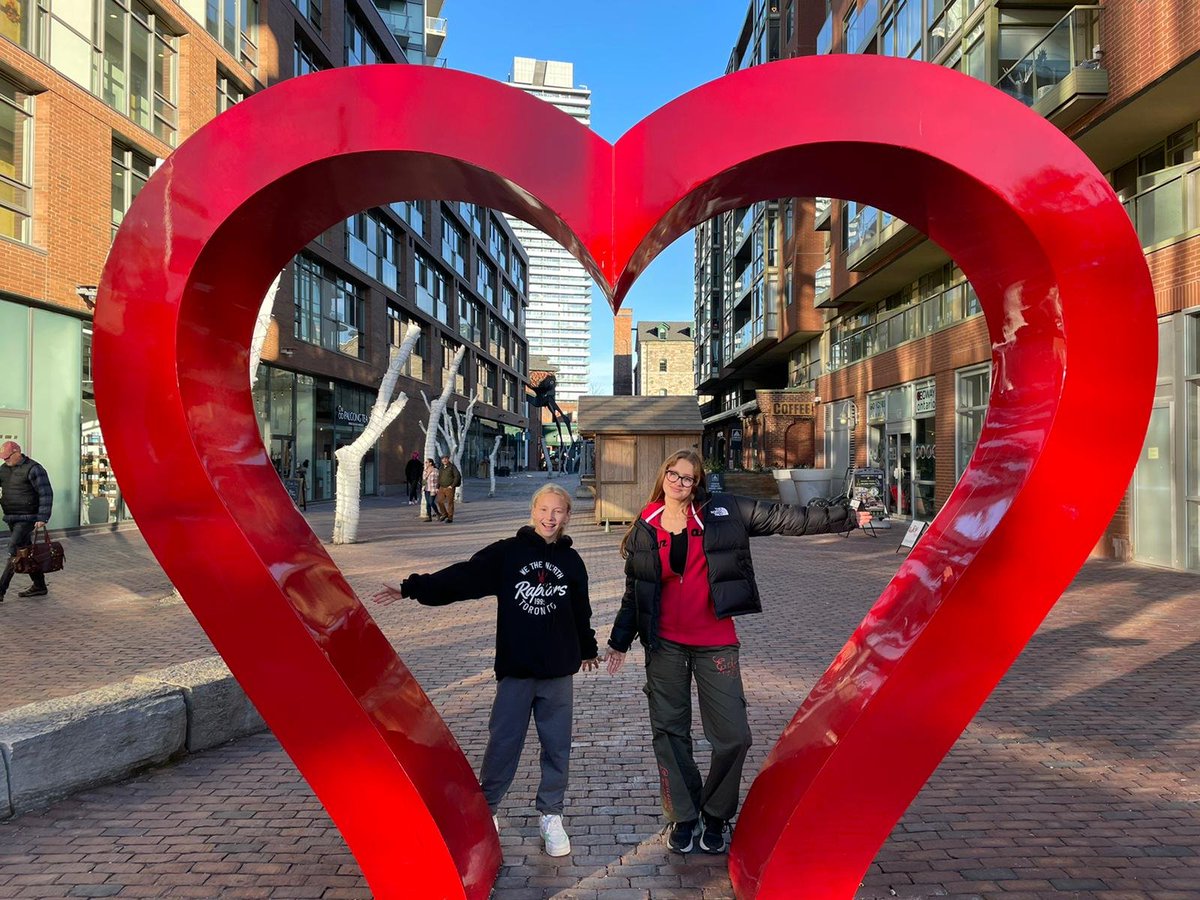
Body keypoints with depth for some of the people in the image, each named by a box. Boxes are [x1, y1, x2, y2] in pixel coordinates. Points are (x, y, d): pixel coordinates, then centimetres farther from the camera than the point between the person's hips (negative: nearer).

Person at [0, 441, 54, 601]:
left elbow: (46, 494, -15)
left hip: (27, 519, -8)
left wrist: (43, 518, -20)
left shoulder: (33, 469, -12)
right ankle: (39, 587, 20)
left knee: (14, 553, -11)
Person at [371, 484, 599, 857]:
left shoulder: (571, 561, 4)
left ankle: (551, 816, 25)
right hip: (515, 669, -2)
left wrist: (587, 649, 29)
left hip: (559, 671, 2)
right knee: (502, 741, 3)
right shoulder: (506, 553, -3)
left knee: (557, 745, 8)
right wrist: (411, 588, -17)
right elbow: (462, 577, -9)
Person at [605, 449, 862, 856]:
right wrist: (620, 641, 12)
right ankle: (683, 818, 29)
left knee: (733, 735, -1)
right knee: (669, 733, 10)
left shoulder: (721, 512, -3)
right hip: (664, 644, 1)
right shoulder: (644, 531, 2)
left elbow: (780, 517, -3)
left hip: (715, 643, -1)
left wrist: (843, 517, -6)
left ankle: (715, 816, 24)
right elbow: (634, 594, 10)